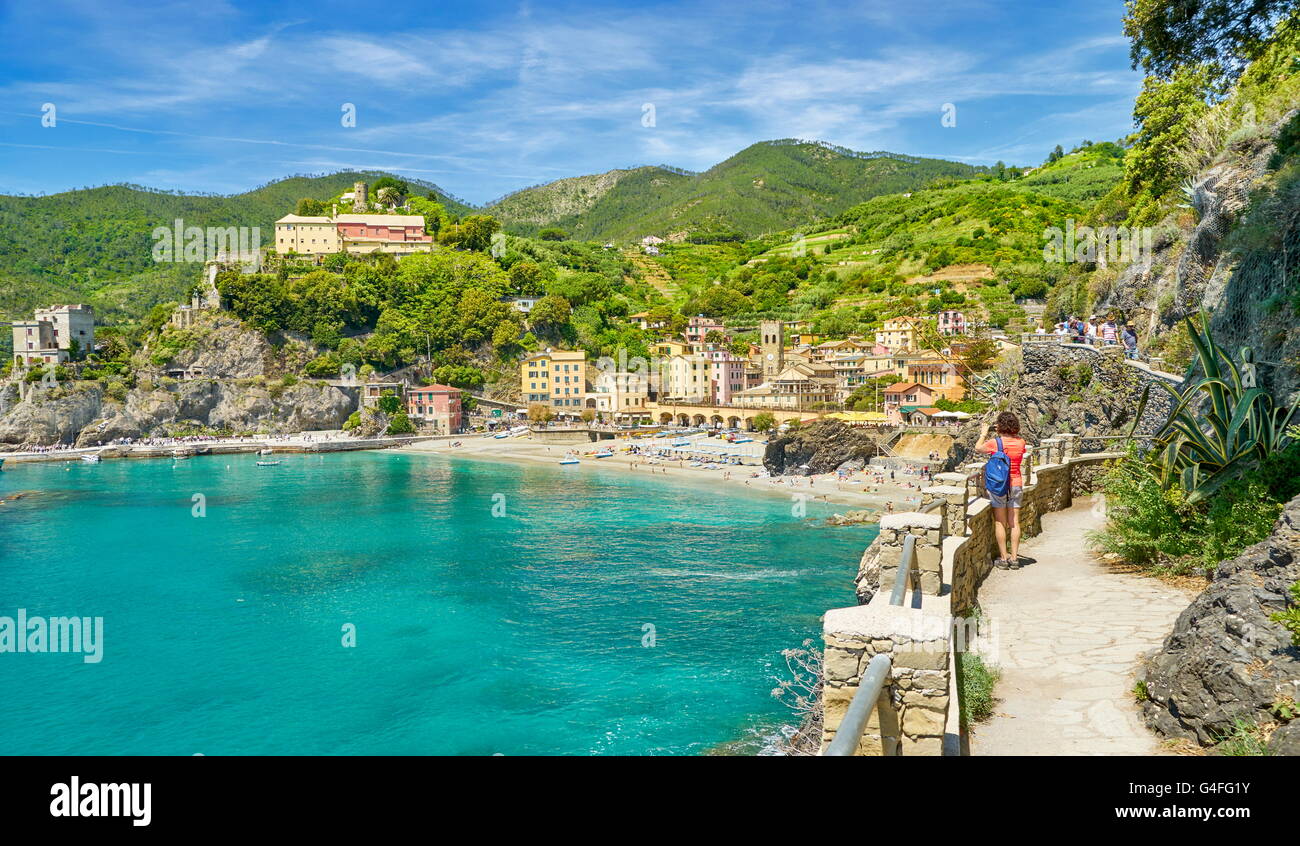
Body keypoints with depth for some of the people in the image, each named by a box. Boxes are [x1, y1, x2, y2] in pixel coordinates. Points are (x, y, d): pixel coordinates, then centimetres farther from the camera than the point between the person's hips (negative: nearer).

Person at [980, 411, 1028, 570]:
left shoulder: (994, 442, -13)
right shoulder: (1021, 442, -3)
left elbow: (979, 448, 7)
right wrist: (1001, 435, 20)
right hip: (1016, 484, 3)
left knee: (1000, 523, 3)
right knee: (1014, 522, 8)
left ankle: (1004, 558, 4)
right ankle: (1014, 558, 10)